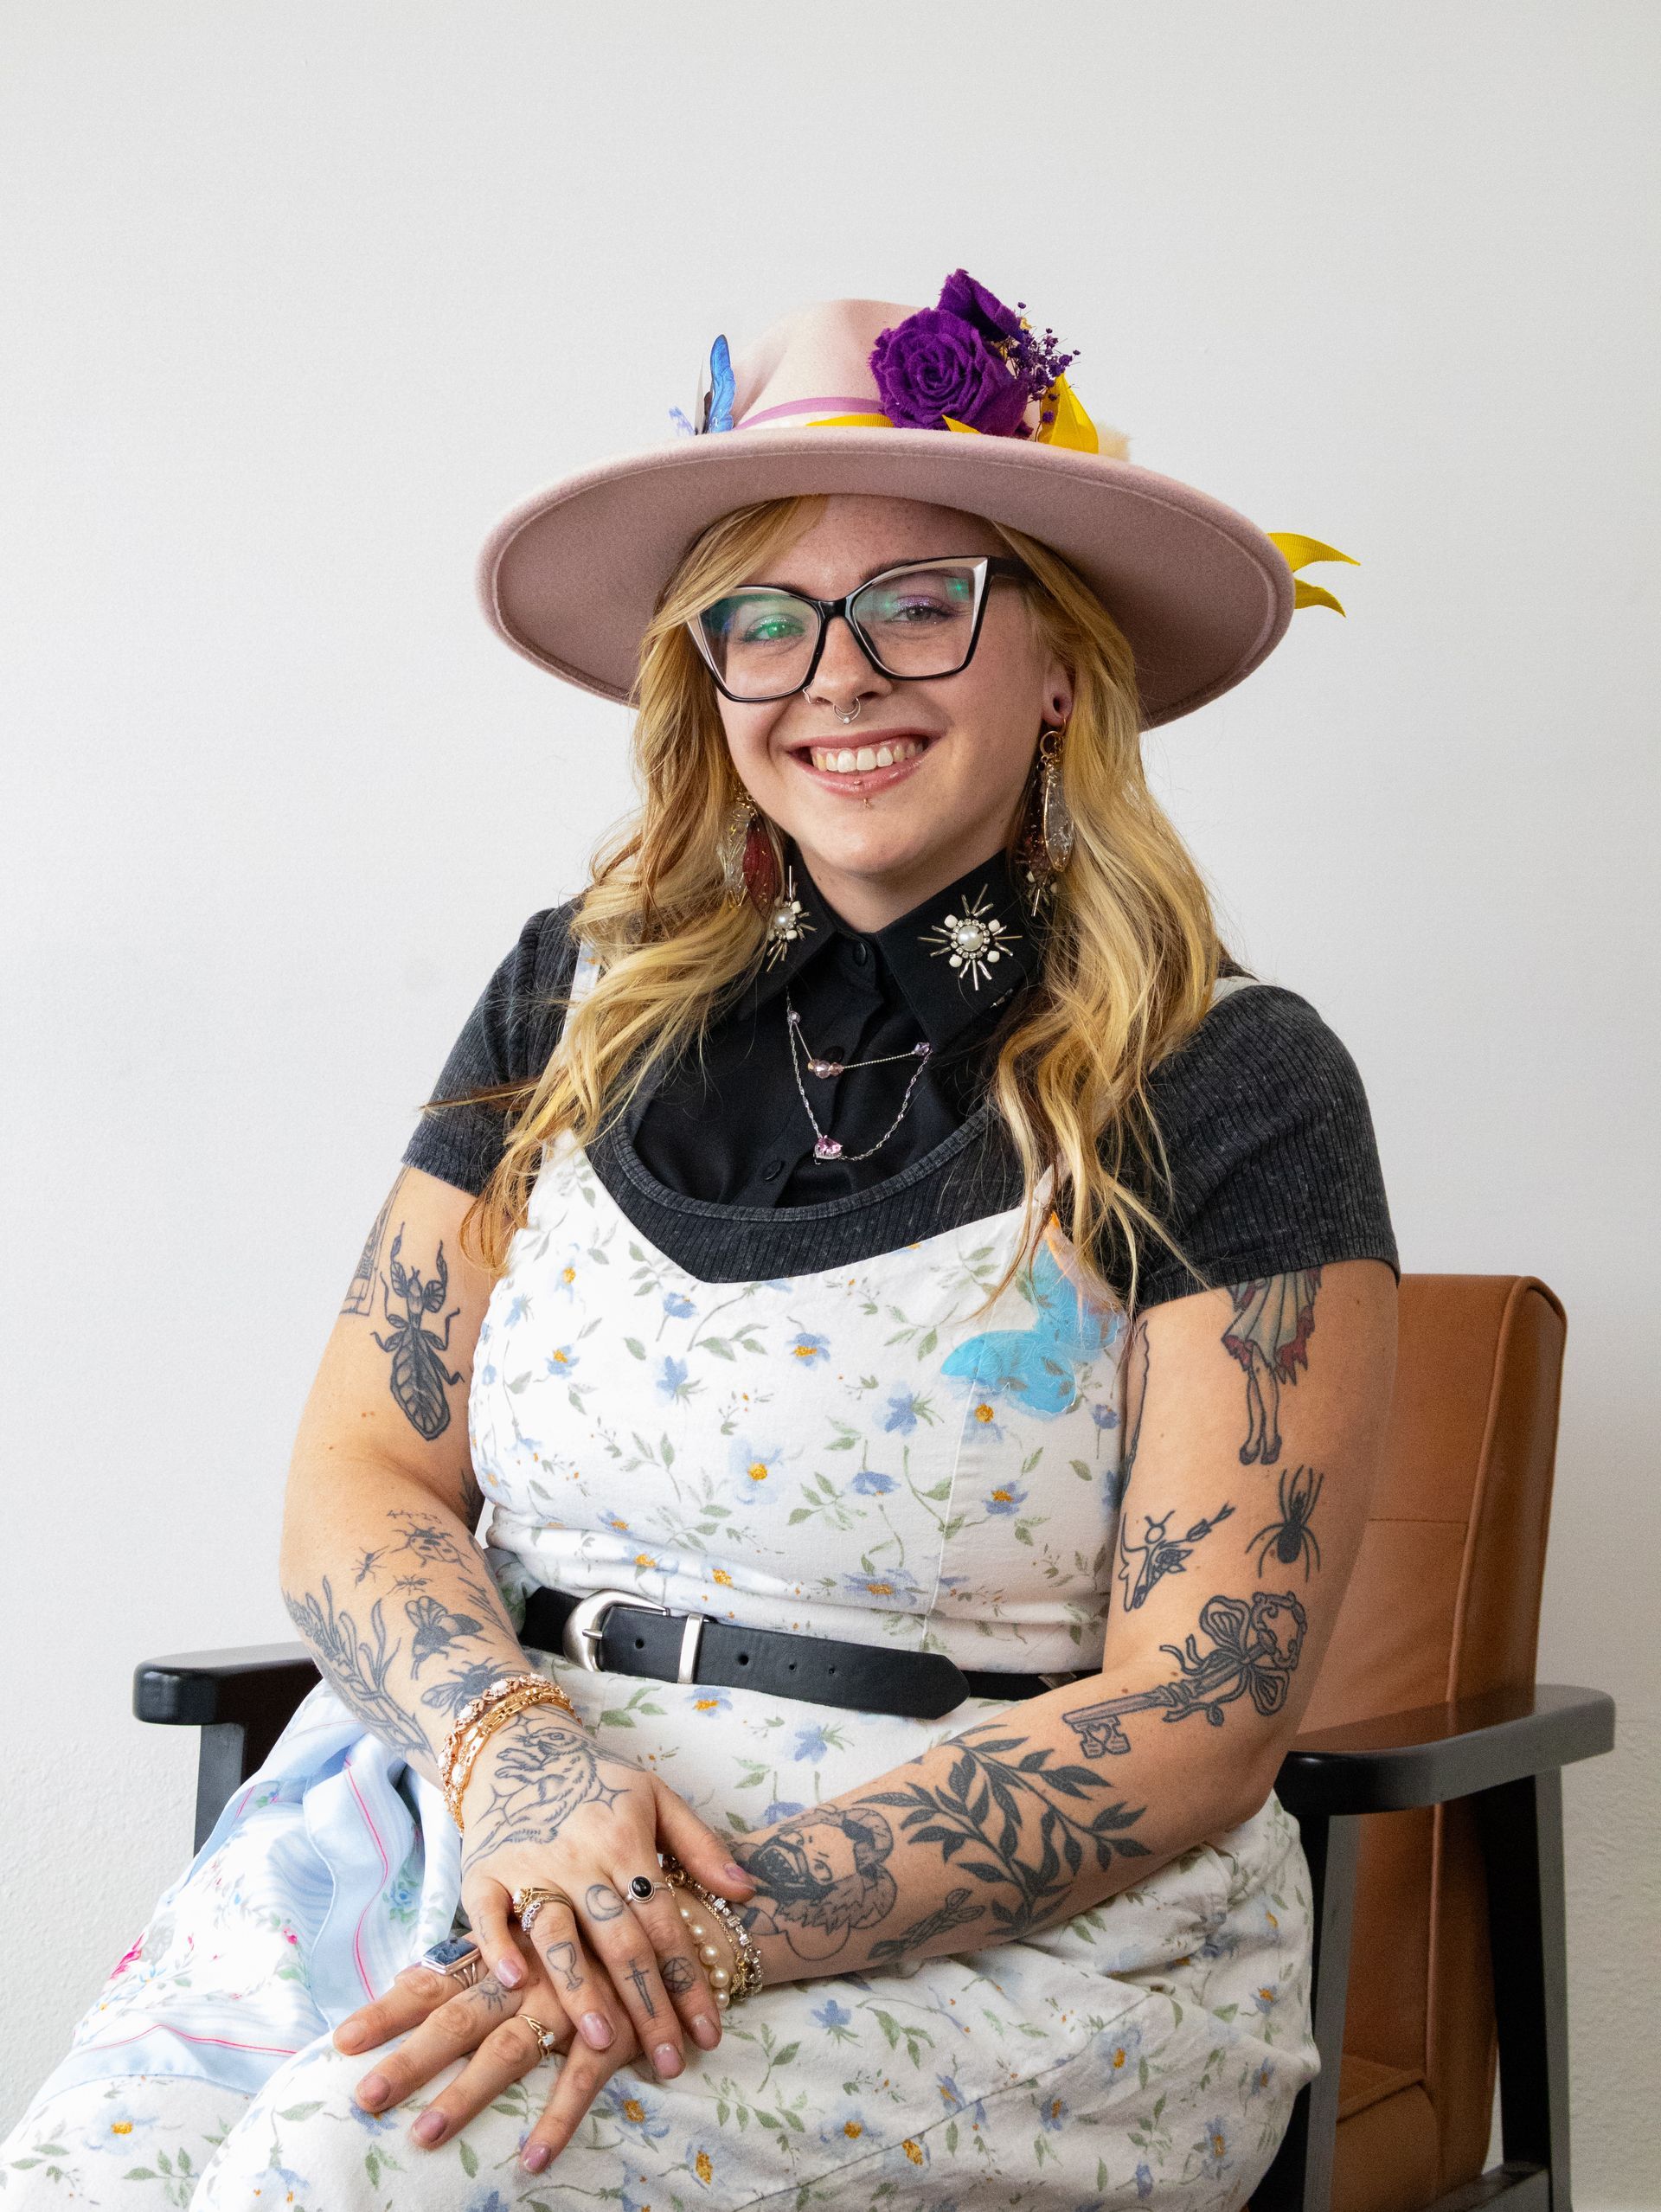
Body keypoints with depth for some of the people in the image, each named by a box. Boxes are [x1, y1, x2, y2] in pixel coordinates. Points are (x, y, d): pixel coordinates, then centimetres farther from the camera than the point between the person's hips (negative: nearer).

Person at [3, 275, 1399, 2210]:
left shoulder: (1224, 1090, -4)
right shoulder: (580, 1004, 10)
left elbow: (1197, 1723, -9)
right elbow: (363, 1470, 7)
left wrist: (723, 1927, -20)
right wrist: (506, 1753, -16)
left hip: (984, 1926, -4)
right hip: (477, 1816, 4)